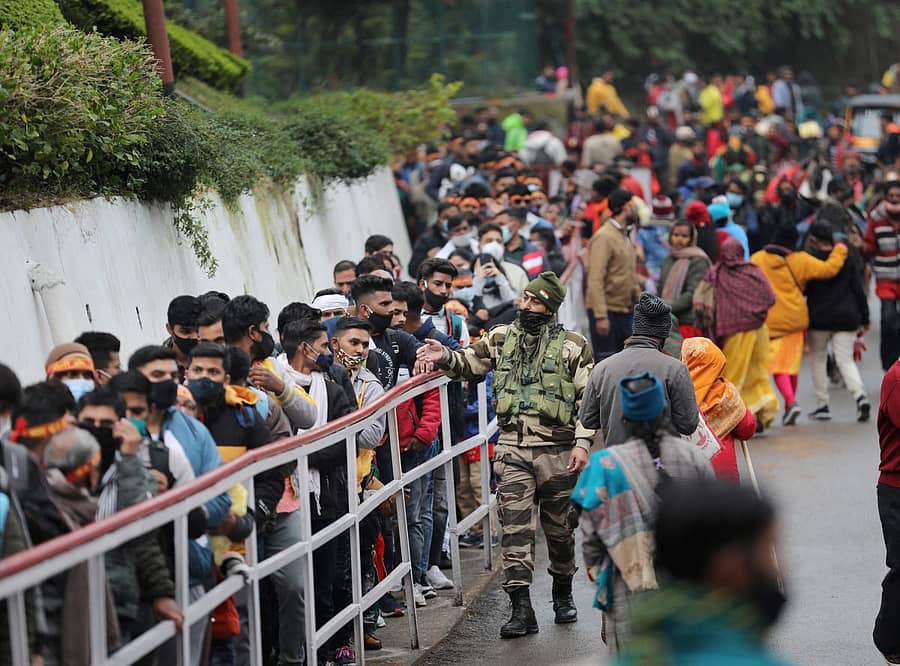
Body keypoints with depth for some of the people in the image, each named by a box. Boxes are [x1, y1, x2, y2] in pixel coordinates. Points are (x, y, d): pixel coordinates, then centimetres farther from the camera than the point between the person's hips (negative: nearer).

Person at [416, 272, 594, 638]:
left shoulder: (573, 346, 0)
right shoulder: (502, 338, 9)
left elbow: (589, 399, -2)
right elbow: (470, 362, 16)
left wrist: (582, 442, -10)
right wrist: (445, 357, -6)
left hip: (557, 450, -2)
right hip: (512, 450, 2)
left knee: (559, 528, 11)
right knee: (515, 529, -6)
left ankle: (563, 596, 31)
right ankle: (522, 609, -7)